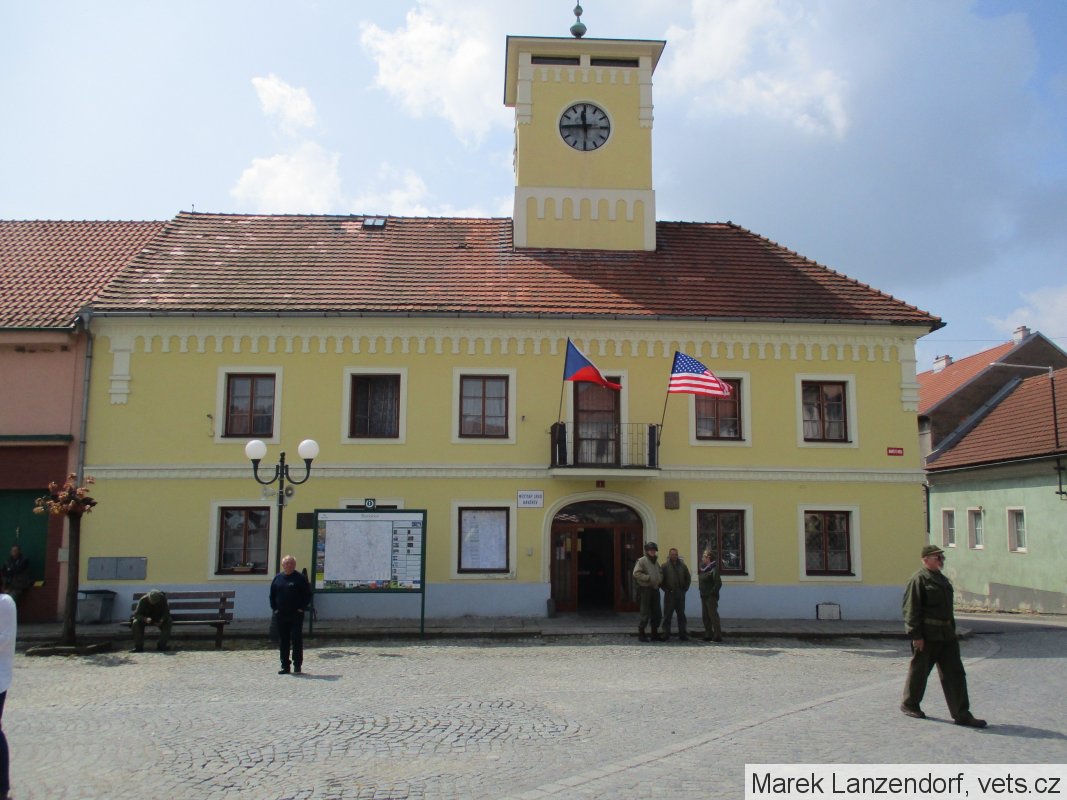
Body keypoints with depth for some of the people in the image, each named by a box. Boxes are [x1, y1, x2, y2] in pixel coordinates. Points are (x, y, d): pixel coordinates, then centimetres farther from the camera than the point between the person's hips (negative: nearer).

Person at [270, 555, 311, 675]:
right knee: (283, 641, 8)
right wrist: (274, 608, 6)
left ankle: (297, 664, 3)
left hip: (296, 615, -4)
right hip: (281, 615, 4)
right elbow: (272, 595, 16)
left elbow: (308, 595, 0)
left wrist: (301, 608, -7)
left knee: (297, 640, -5)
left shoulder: (300, 578, -1)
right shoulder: (278, 578, 10)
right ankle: (285, 666, 15)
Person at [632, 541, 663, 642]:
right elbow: (636, 573, -17)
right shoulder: (642, 561, -7)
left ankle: (655, 633, 21)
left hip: (655, 589, 8)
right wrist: (648, 578, -21)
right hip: (645, 589, -8)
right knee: (645, 613, -5)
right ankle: (641, 633, 4)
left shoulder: (655, 563, 19)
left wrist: (660, 579, 8)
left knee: (657, 613, 11)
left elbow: (660, 574, 31)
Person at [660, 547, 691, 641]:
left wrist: (685, 589, 7)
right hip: (669, 594, -3)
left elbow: (688, 578, 16)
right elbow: (661, 580, 0)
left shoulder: (682, 565, 8)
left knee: (681, 615, 9)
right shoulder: (665, 566, -1)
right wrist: (666, 590, -7)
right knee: (667, 615, -1)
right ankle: (666, 634, 5)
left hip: (680, 594, 3)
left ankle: (682, 634, 15)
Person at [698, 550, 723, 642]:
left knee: (713, 615, -8)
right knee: (705, 616, 12)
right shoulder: (703, 569, 14)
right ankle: (708, 635, 19)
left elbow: (718, 583, -19)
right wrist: (701, 591, 13)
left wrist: (712, 592, -17)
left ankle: (717, 636, -5)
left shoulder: (714, 569, -13)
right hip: (704, 596, 9)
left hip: (711, 597, -9)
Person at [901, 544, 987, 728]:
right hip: (926, 636, -8)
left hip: (946, 635, 8)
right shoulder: (917, 580, -13)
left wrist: (951, 629, 20)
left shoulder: (943, 580, 16)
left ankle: (961, 714, 6)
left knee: (955, 673, 4)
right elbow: (911, 610, -17)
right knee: (919, 670, 5)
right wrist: (916, 635, -20)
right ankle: (909, 704, 23)